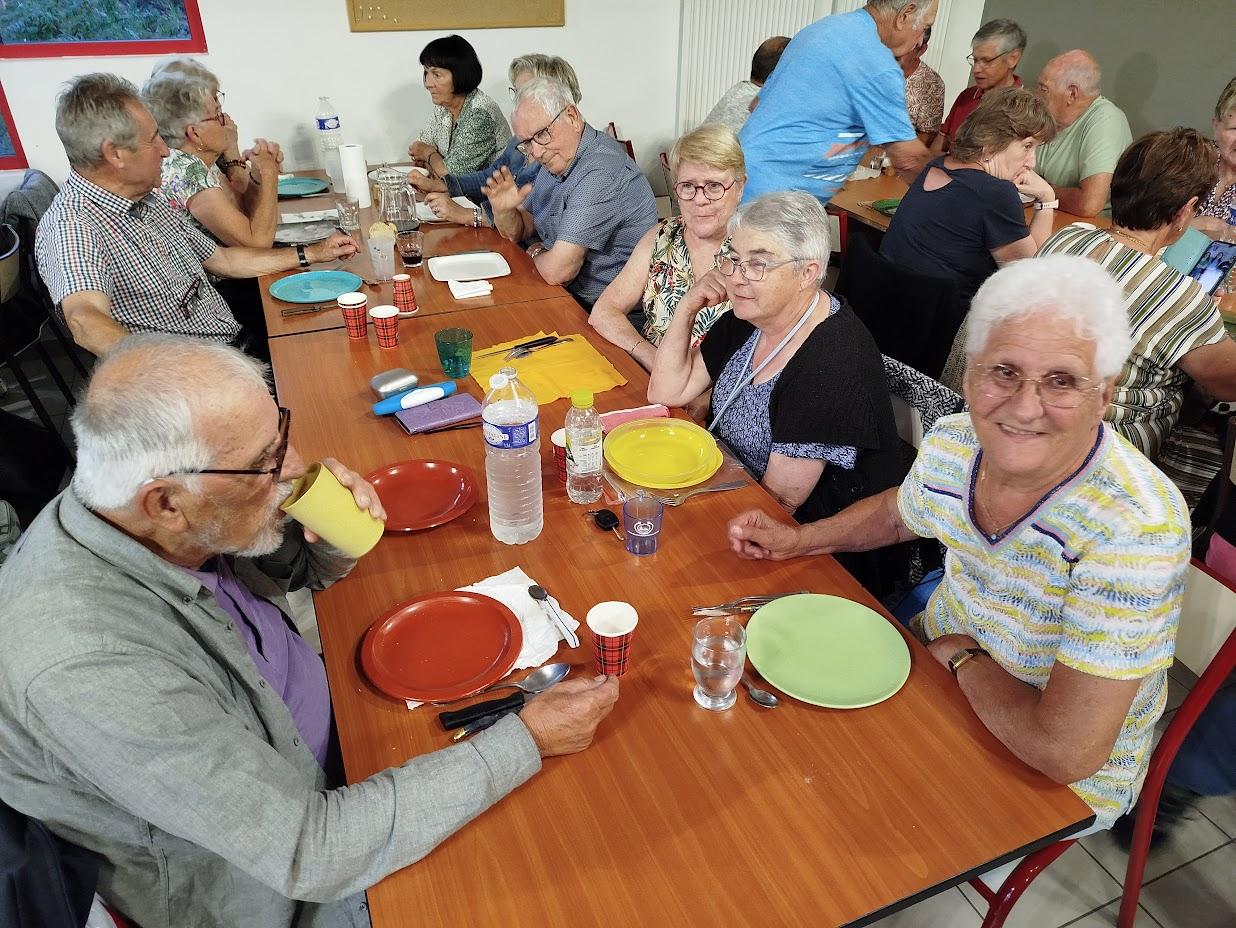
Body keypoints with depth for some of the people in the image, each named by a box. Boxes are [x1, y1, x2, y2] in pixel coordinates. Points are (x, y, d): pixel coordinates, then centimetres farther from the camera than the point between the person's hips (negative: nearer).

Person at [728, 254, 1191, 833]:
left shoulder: (1134, 527, -33)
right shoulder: (952, 443, -14)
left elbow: (1065, 752, -34)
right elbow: (899, 512, 11)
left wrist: (961, 655, -19)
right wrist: (798, 539, 1)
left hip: (1055, 784, -5)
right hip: (938, 672, 5)